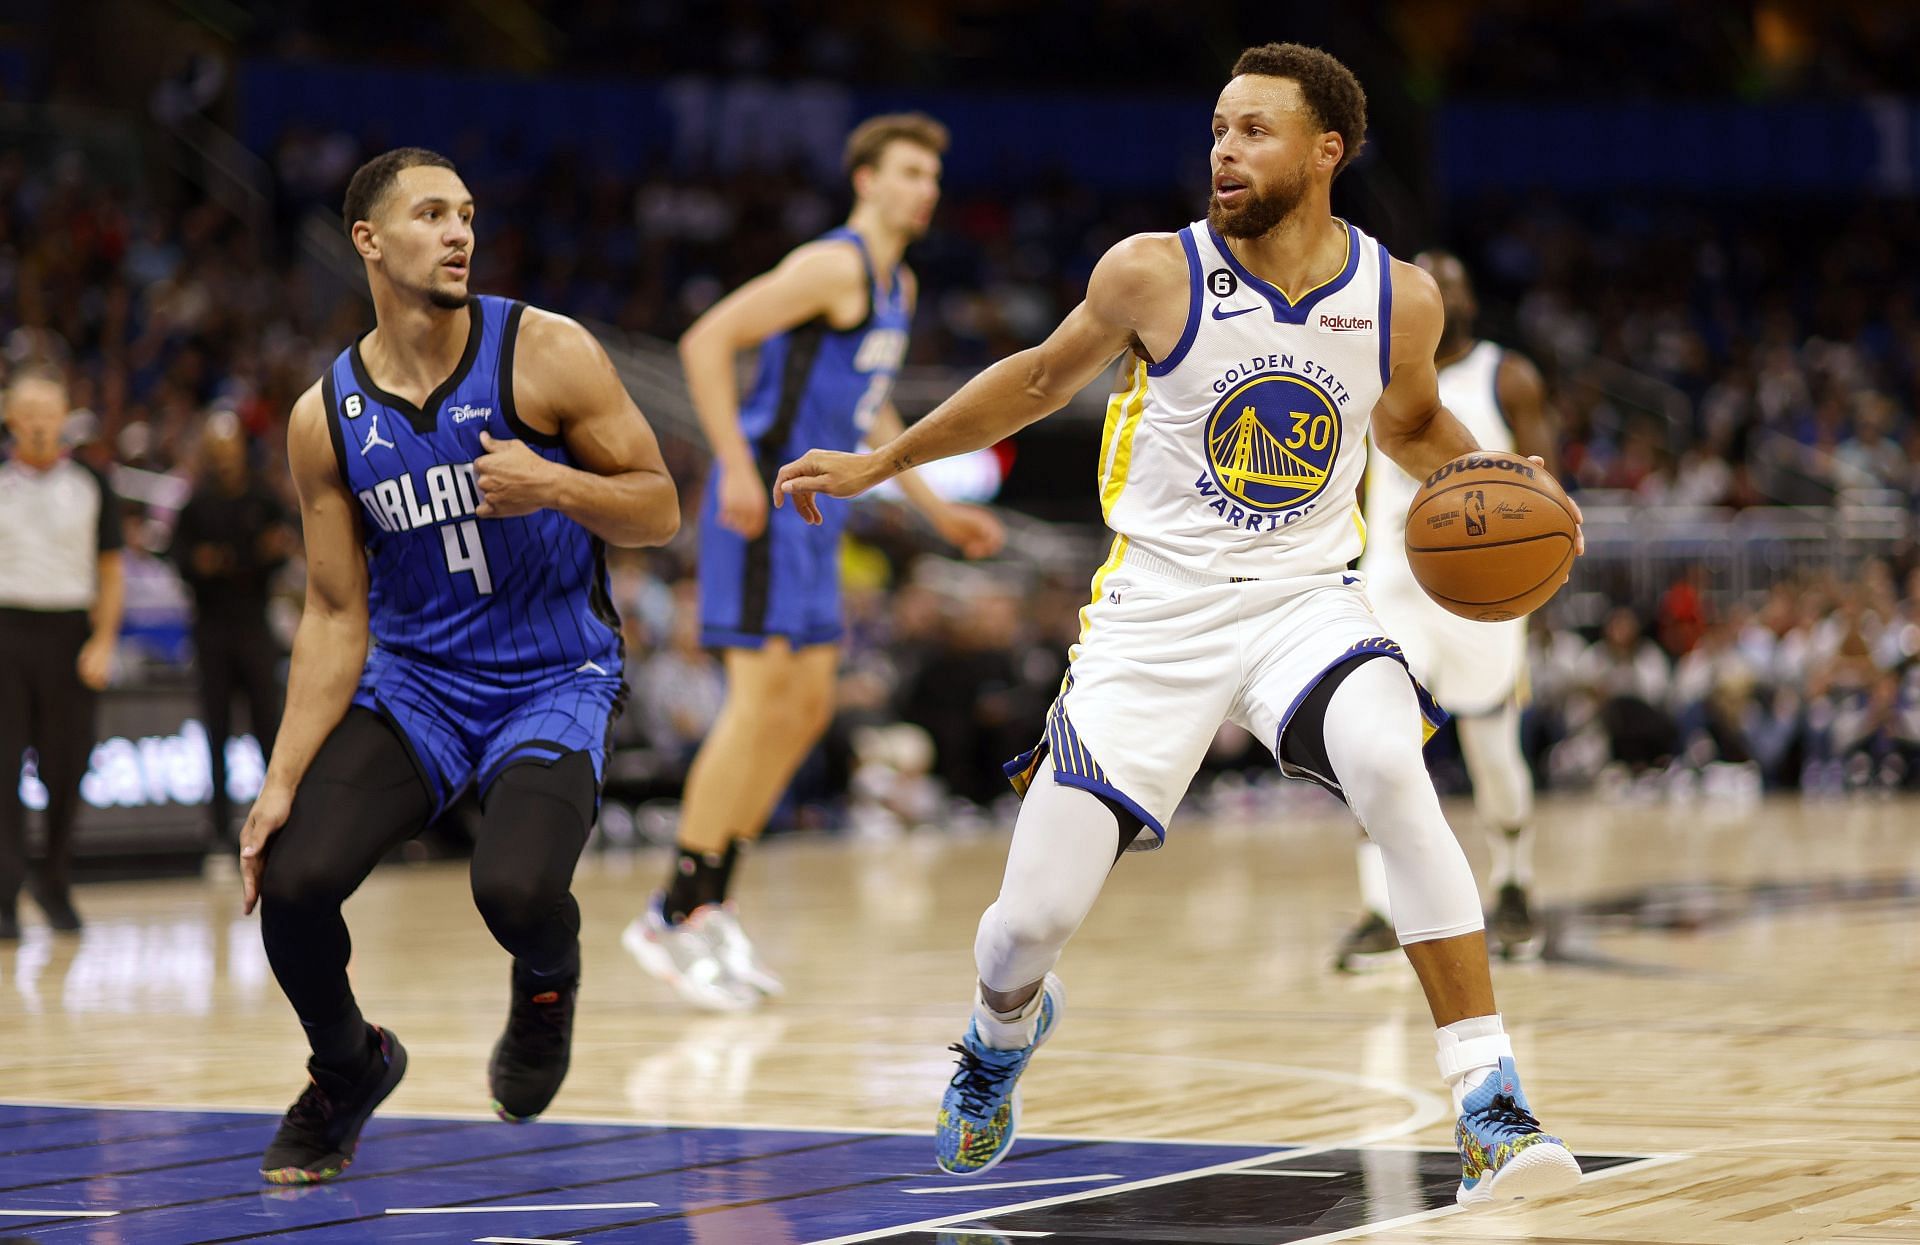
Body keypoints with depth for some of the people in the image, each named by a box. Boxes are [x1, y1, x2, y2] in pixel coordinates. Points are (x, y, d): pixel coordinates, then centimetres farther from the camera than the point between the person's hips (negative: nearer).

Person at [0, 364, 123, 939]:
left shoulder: (90, 484, 6)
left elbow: (111, 571, 8)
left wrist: (102, 642, -4)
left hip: (69, 633, 1)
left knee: (65, 770, 6)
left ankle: (56, 886, 23)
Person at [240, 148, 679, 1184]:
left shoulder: (547, 355, -10)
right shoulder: (326, 419, -3)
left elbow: (660, 512, -5)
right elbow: (336, 615, 1)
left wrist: (553, 486, -25)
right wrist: (283, 779, -7)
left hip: (554, 680, -3)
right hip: (410, 679, 3)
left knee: (516, 892, -29)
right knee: (292, 878, -19)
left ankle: (548, 980, 12)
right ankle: (347, 1068, 14)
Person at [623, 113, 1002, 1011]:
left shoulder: (899, 287, 17)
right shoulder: (833, 266, -13)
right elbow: (706, 342, -20)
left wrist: (938, 508, 25)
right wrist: (737, 465, -25)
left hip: (812, 511, 10)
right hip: (765, 501, -10)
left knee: (808, 706, 9)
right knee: (762, 697, -12)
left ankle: (707, 903, 14)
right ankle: (673, 918, -8)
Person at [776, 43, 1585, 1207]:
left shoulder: (1402, 299, -4)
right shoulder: (1154, 274, -10)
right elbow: (1043, 377, 9)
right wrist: (876, 464, 14)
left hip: (1306, 599, 0)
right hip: (1156, 615, 0)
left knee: (1392, 770, -34)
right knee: (1031, 922, -3)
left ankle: (1490, 1106, -29)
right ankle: (1006, 1033, 38)